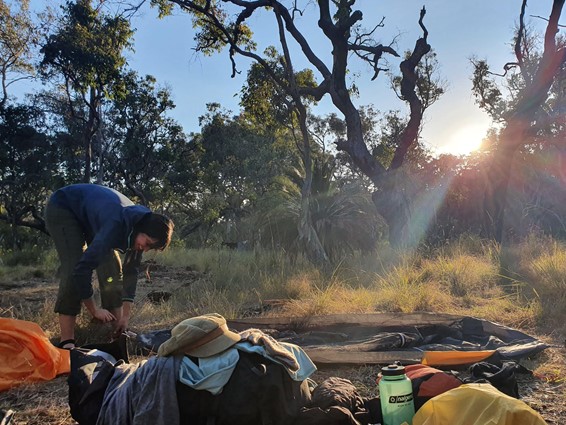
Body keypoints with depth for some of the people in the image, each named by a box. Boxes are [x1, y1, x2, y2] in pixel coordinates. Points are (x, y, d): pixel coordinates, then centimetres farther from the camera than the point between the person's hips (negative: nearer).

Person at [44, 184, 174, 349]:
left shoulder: (139, 226, -17)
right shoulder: (117, 225, -42)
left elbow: (131, 271, -9)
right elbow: (83, 268, -42)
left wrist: (125, 316, -12)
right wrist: (94, 310, -28)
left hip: (90, 215, 7)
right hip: (62, 209, -7)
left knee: (112, 268, -4)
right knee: (73, 268, -24)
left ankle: (117, 333, 4)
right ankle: (66, 342, -20)